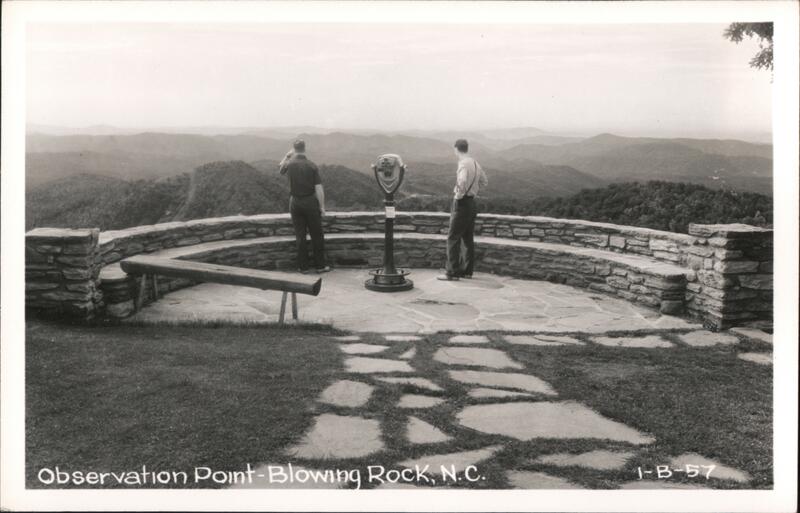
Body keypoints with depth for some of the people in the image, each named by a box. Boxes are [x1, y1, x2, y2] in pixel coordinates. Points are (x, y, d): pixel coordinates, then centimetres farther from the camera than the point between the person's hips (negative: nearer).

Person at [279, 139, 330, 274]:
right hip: (310, 202, -2)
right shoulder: (312, 166, -8)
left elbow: (281, 168, 22)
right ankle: (320, 265, 11)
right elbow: (318, 188, -11)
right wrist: (322, 207, -4)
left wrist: (287, 155, 18)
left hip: (295, 203, 2)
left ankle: (303, 267, 10)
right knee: (316, 236, 8)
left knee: (300, 236, 8)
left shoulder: (290, 164, -4)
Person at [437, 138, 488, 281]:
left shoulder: (463, 164, -16)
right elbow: (484, 181, 24)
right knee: (468, 238, 14)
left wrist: (459, 194, -18)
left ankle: (452, 272, -4)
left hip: (462, 203, -9)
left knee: (453, 238, -5)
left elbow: (462, 181, -33)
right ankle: (467, 270, 20)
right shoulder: (475, 164, 12)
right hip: (472, 203, 9)